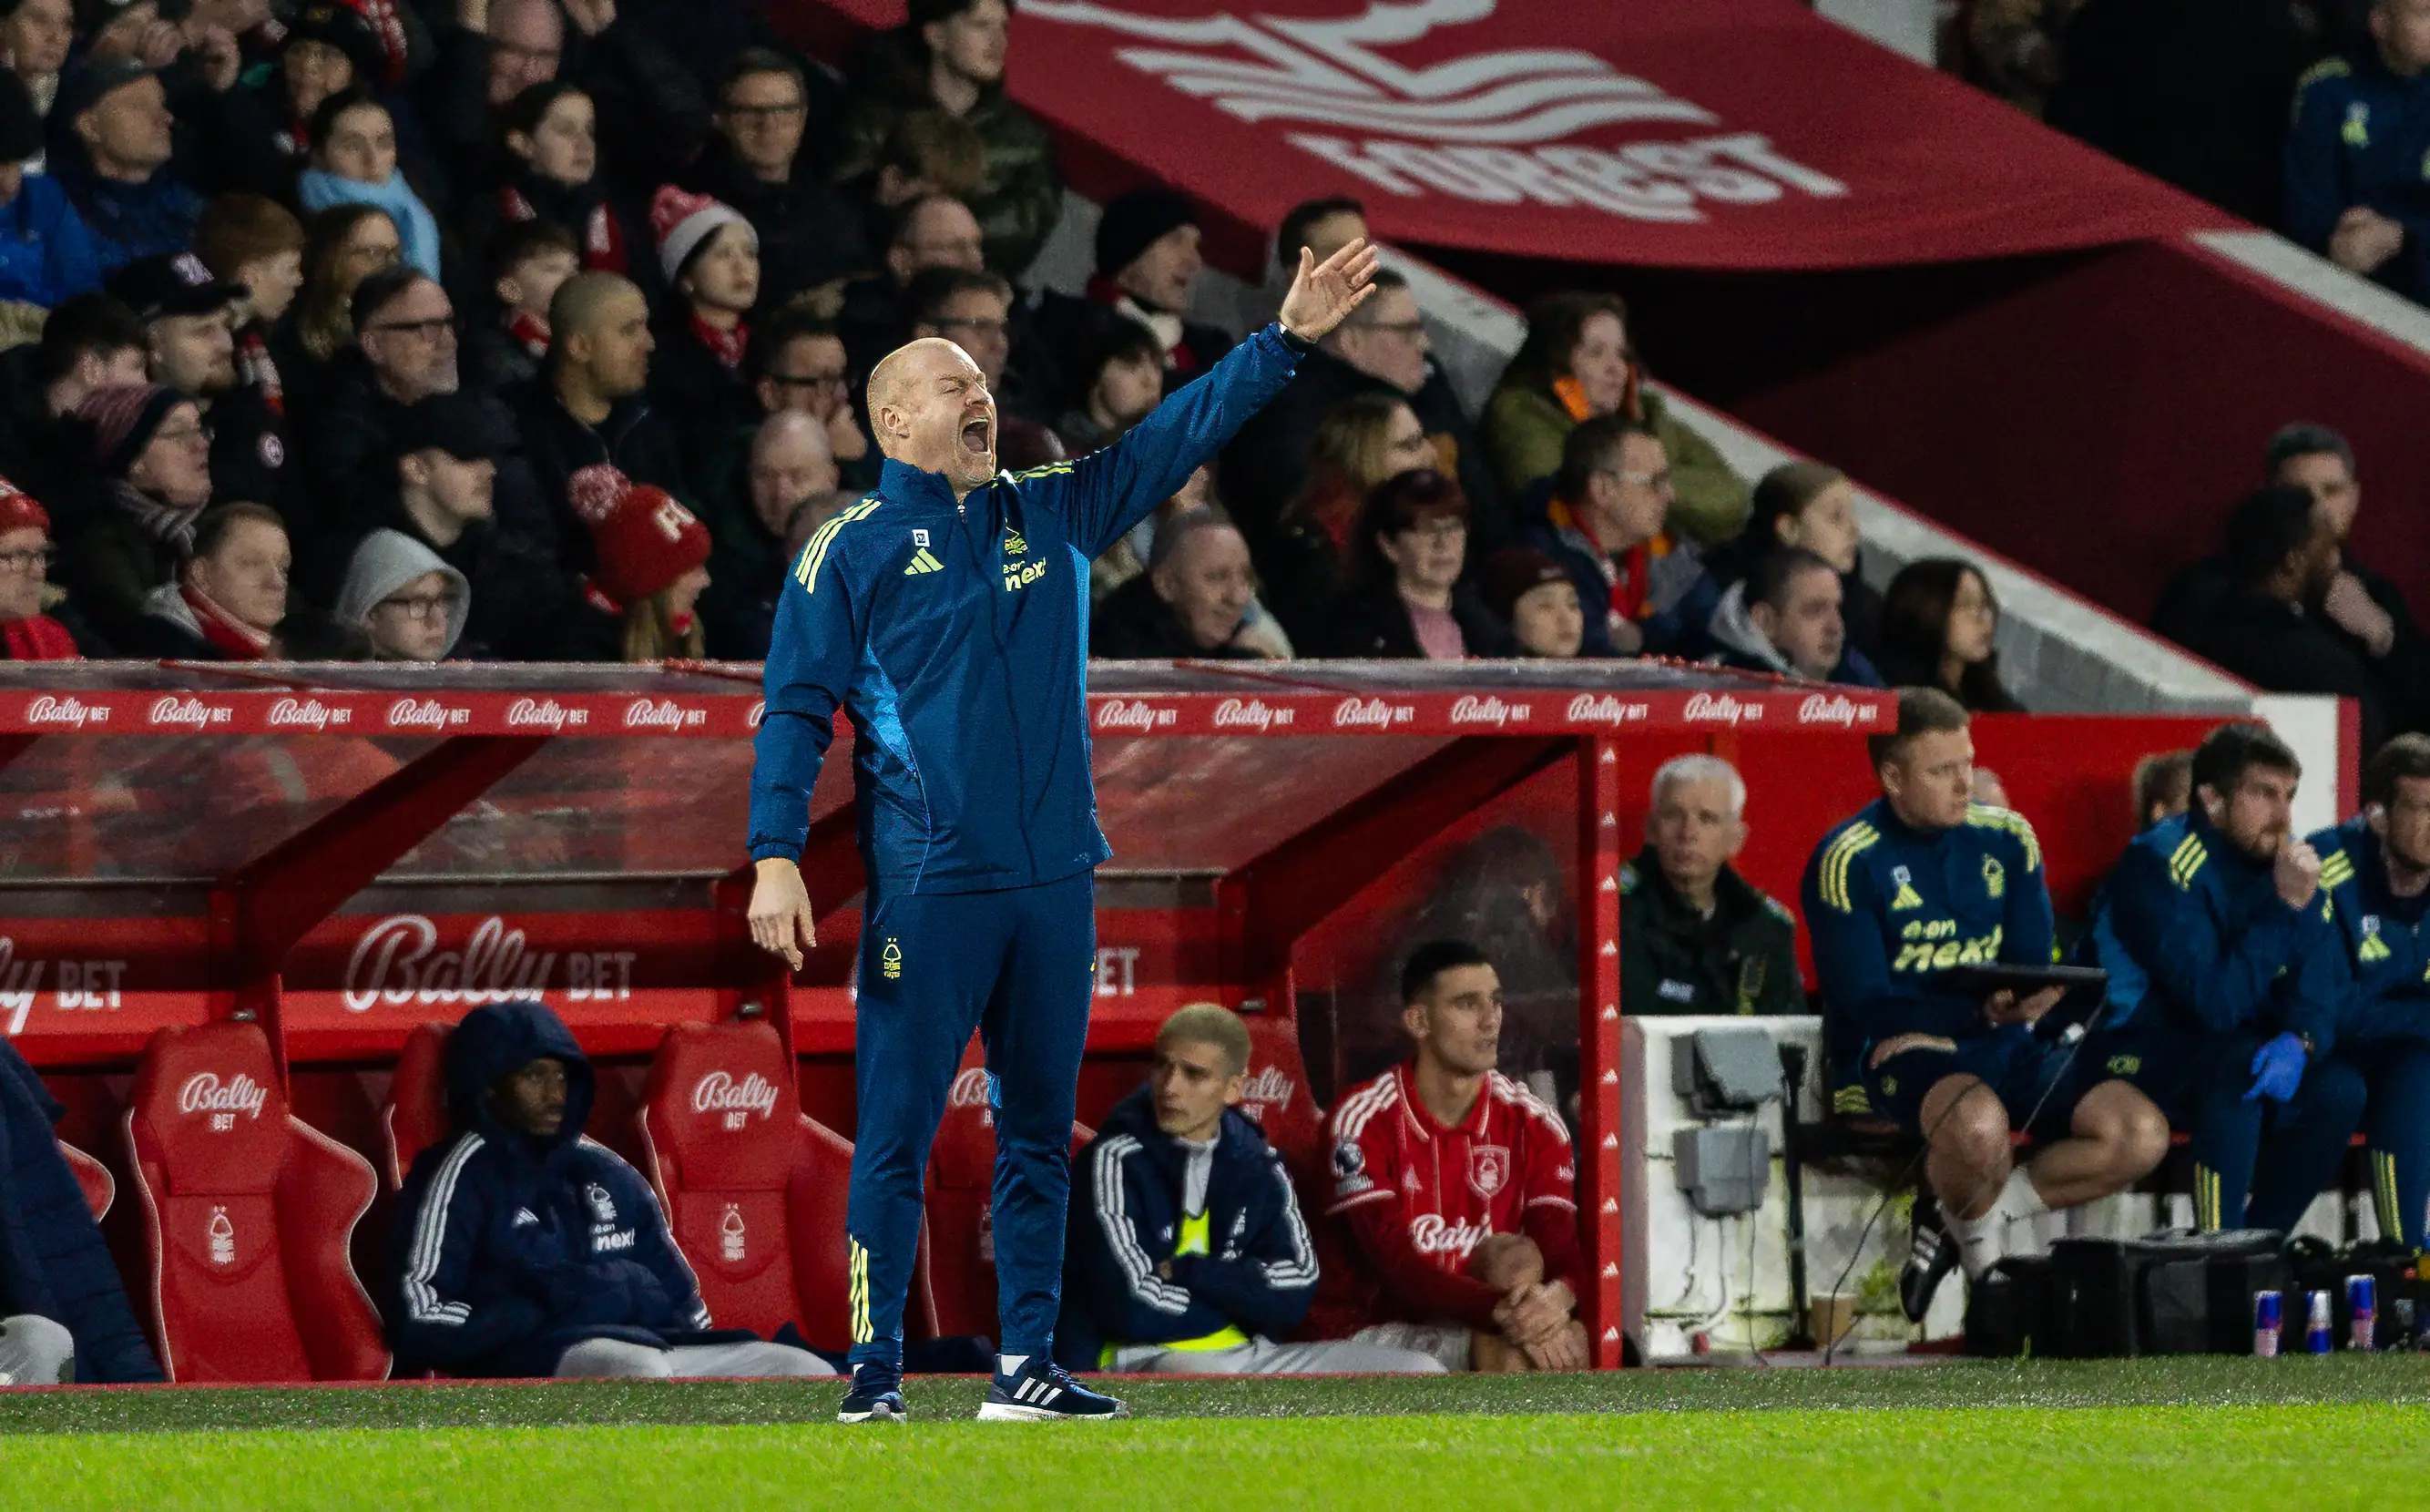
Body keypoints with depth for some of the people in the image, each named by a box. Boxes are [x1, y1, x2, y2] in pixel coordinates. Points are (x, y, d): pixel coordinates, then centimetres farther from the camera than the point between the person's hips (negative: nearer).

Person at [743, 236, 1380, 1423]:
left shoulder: (1052, 513, 14)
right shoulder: (851, 549, 0)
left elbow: (1174, 438, 16)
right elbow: (797, 710, -3)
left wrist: (1288, 340, 8)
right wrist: (776, 858, -12)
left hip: (1055, 879, 5)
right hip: (926, 884, -5)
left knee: (1040, 1134, 8)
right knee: (897, 1134, -6)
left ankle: (1024, 1368, 13)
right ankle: (874, 1375, -2)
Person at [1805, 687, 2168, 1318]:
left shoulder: (2006, 839, 9)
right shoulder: (1850, 862, -8)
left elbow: (2031, 964, 9)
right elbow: (1867, 1003, -14)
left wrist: (2015, 1007, -17)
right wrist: (1982, 1010, -28)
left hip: (2006, 1044, 6)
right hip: (1900, 1047, -6)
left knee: (2142, 1134, -15)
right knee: (1977, 1121, -40)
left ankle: (1959, 1218, 0)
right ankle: (1979, 1244, -5)